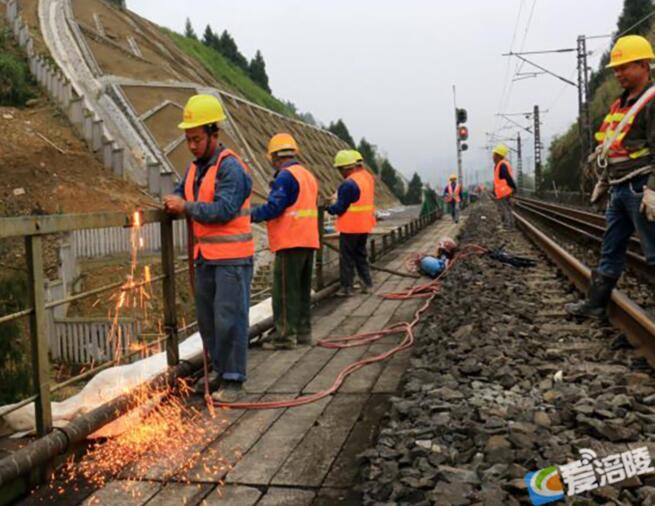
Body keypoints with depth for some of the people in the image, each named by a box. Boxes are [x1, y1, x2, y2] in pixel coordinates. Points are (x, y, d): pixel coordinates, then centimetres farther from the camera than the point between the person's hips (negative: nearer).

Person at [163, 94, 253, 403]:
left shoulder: (230, 167, -15)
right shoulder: (195, 167, 12)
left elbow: (224, 210, -24)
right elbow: (181, 192, 24)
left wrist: (187, 208, -18)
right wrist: (174, 202, 0)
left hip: (232, 258, -9)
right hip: (206, 256, 9)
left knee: (229, 318, -5)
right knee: (207, 317, 16)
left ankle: (233, 379, 5)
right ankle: (219, 369, 31)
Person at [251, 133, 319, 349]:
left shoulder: (285, 176, -12)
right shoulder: (309, 175, 16)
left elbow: (273, 208, -19)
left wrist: (251, 215, -9)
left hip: (290, 242, -9)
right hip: (309, 241, 9)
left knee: (285, 291, -3)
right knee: (303, 289, 15)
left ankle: (285, 336, -1)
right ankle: (303, 332, 21)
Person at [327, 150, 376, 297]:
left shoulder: (349, 184, -22)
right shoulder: (368, 177, 5)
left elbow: (340, 208, -18)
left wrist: (329, 208, -1)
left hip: (350, 227, -8)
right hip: (365, 225, 8)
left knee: (347, 257, 3)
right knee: (361, 254, 20)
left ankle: (346, 288, 8)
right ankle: (367, 283, 22)